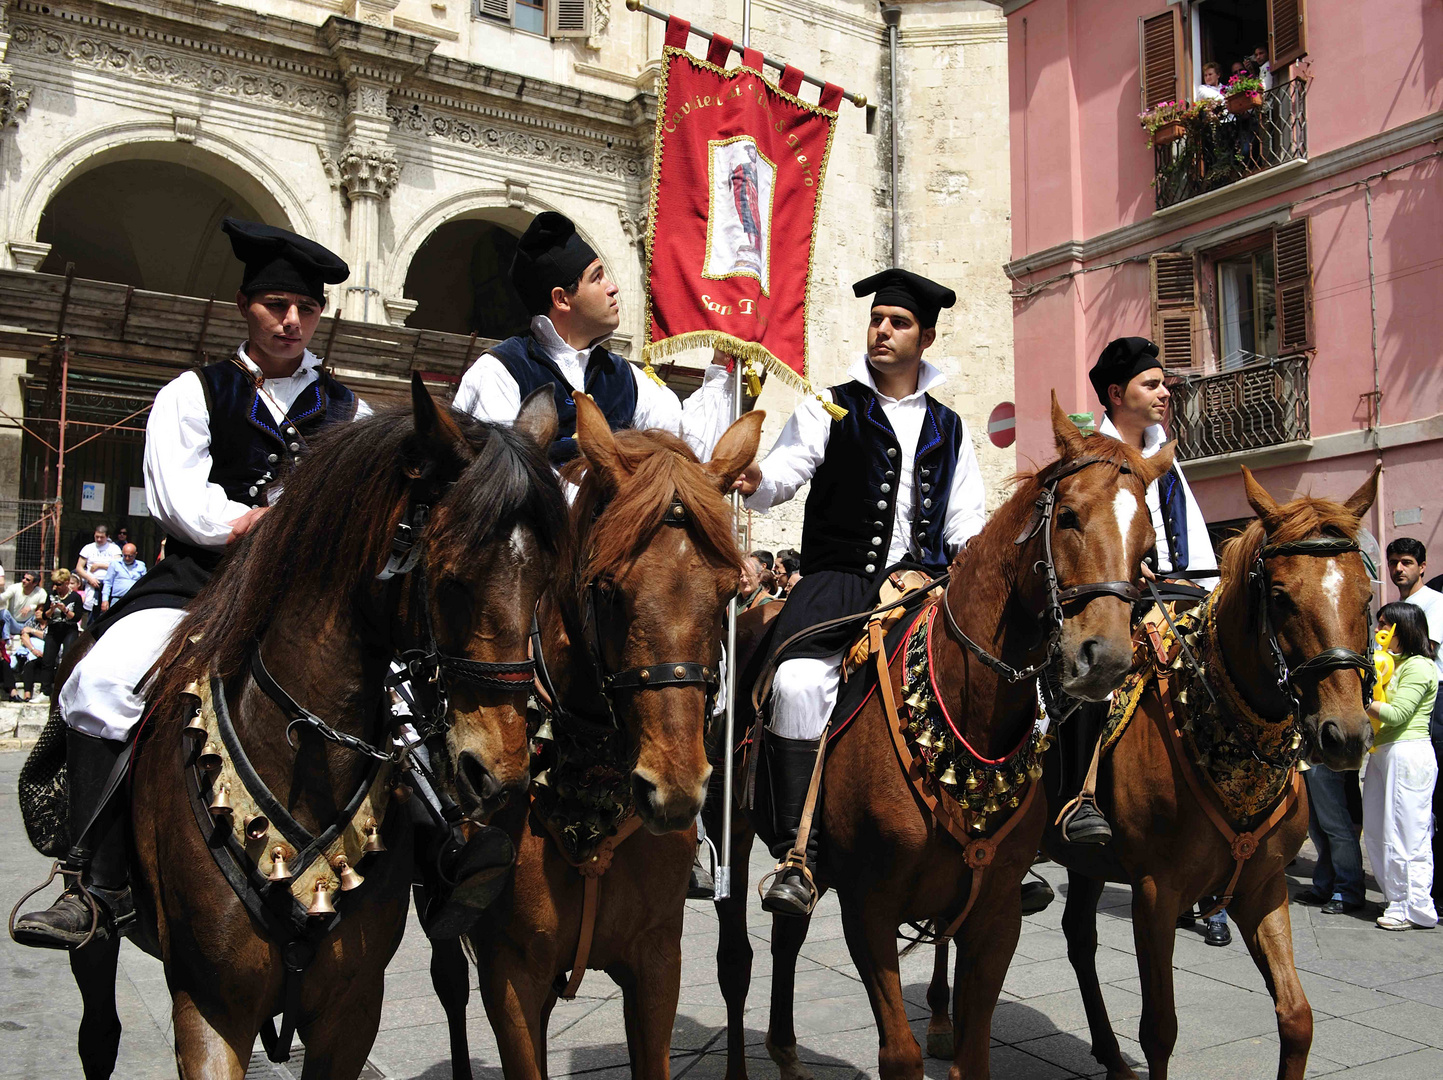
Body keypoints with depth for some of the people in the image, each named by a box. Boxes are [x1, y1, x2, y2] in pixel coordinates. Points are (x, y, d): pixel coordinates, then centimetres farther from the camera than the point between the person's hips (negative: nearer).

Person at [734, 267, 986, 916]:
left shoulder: (949, 429, 21)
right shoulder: (833, 408, 13)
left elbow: (965, 523, 19)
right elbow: (785, 468, -2)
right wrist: (753, 480, -25)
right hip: (839, 577, -3)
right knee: (798, 681, -30)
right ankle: (798, 858, -24)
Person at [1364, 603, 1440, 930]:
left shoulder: (1419, 667, -9)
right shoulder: (1391, 663, 19)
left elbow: (1397, 713, -17)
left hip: (1408, 753, -10)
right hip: (1381, 753, 10)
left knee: (1406, 836, -4)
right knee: (1376, 832, 11)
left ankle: (1416, 909, 4)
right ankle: (1398, 901, 20)